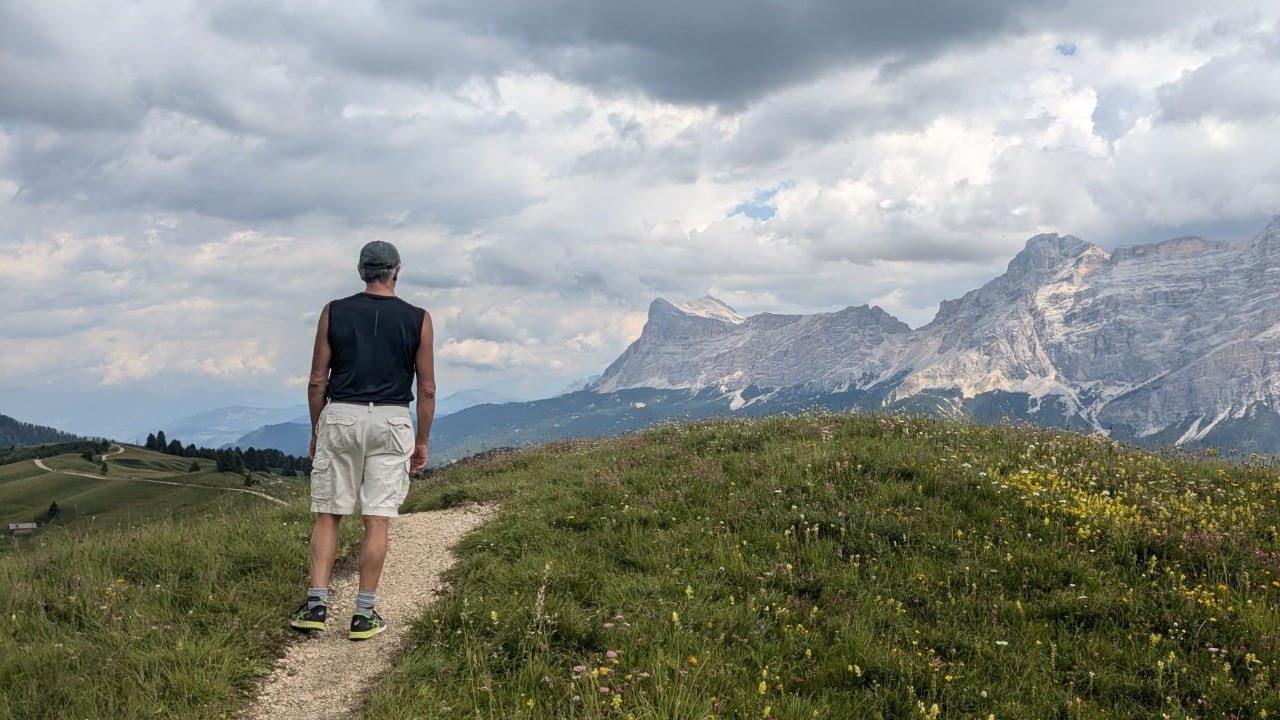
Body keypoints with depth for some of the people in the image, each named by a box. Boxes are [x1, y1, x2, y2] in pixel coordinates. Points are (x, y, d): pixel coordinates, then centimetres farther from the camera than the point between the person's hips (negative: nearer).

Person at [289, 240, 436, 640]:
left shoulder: (334, 312, 3)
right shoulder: (418, 319, 1)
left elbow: (317, 380, 3)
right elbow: (427, 389, 1)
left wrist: (316, 432, 12)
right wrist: (422, 441, 9)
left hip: (340, 416, 1)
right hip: (391, 422, -1)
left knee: (327, 514, 10)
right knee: (377, 521, 3)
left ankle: (316, 604, 6)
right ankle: (364, 615, 6)